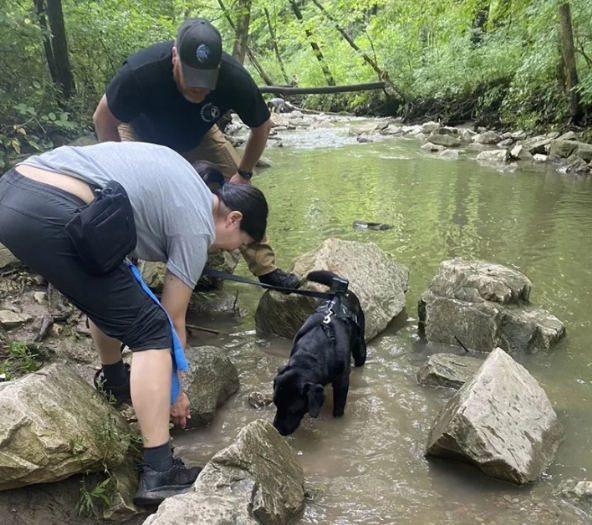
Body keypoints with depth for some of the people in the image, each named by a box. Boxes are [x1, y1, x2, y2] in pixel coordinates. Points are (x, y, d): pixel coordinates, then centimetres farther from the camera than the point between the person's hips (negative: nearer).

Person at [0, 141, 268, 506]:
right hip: (49, 217, -10)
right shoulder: (197, 227, 4)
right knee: (150, 328, -3)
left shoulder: (182, 180, 26)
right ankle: (159, 473, -3)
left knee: (110, 293, 30)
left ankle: (116, 383, 46)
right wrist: (174, 391, 23)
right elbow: (173, 320, 8)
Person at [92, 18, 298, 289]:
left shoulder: (235, 79, -36)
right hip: (142, 137, -1)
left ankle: (266, 269, 2)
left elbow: (261, 126, -15)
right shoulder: (140, 71, -42)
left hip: (197, 137, 2)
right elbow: (103, 120, -23)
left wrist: (243, 173, -13)